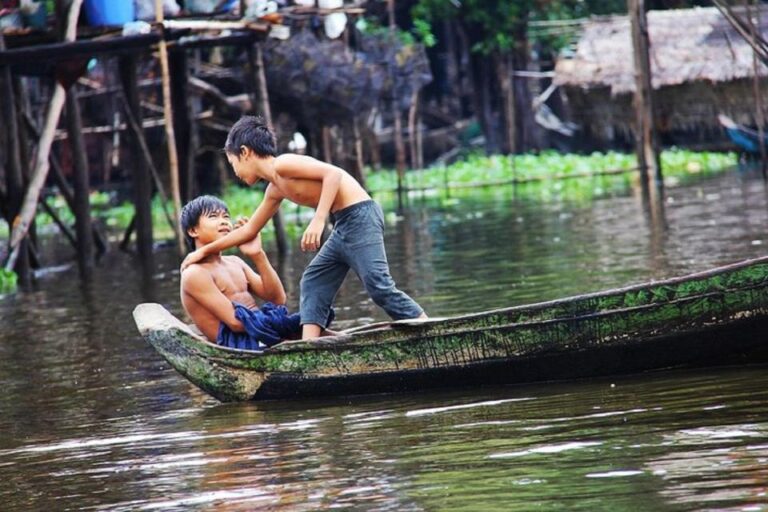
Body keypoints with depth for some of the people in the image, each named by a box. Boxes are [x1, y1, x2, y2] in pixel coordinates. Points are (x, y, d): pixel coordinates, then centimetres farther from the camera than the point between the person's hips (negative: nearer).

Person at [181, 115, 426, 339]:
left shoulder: (282, 164, -10)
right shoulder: (275, 190, 19)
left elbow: (333, 173, -20)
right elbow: (249, 230, 32)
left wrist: (318, 220, -26)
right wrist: (206, 250, 38)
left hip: (359, 216, -10)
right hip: (343, 226, 10)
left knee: (379, 285, -18)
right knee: (313, 283, 12)